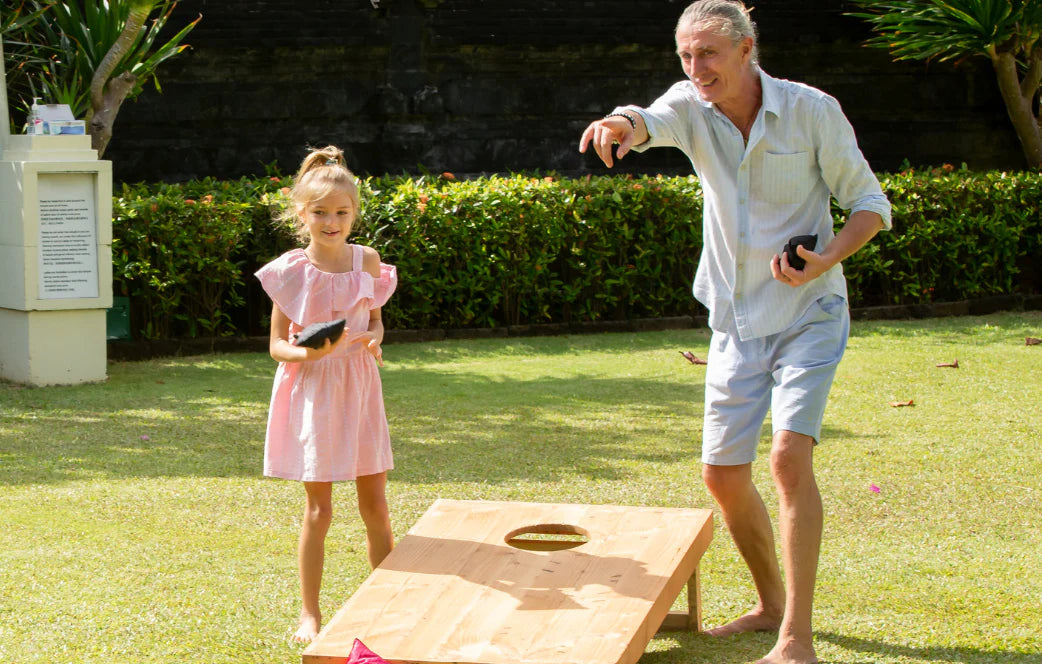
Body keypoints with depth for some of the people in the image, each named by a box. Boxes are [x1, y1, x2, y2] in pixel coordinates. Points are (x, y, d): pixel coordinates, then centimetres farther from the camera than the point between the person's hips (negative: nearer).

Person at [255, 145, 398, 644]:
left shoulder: (367, 261, 1)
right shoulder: (291, 269, -9)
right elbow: (276, 345, -5)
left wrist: (373, 339, -10)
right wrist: (307, 353, -26)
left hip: (359, 386, 3)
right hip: (312, 391, -3)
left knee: (375, 500, 9)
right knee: (318, 507, 0)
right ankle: (309, 614, 12)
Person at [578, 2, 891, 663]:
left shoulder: (812, 110, -11)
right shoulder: (693, 105, -4)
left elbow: (870, 204, -4)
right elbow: (651, 122, -28)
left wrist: (824, 261, -23)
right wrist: (621, 123, -53)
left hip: (808, 315, -4)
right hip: (735, 323, 4)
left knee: (790, 455, -21)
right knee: (723, 474, 7)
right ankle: (772, 603, 30)